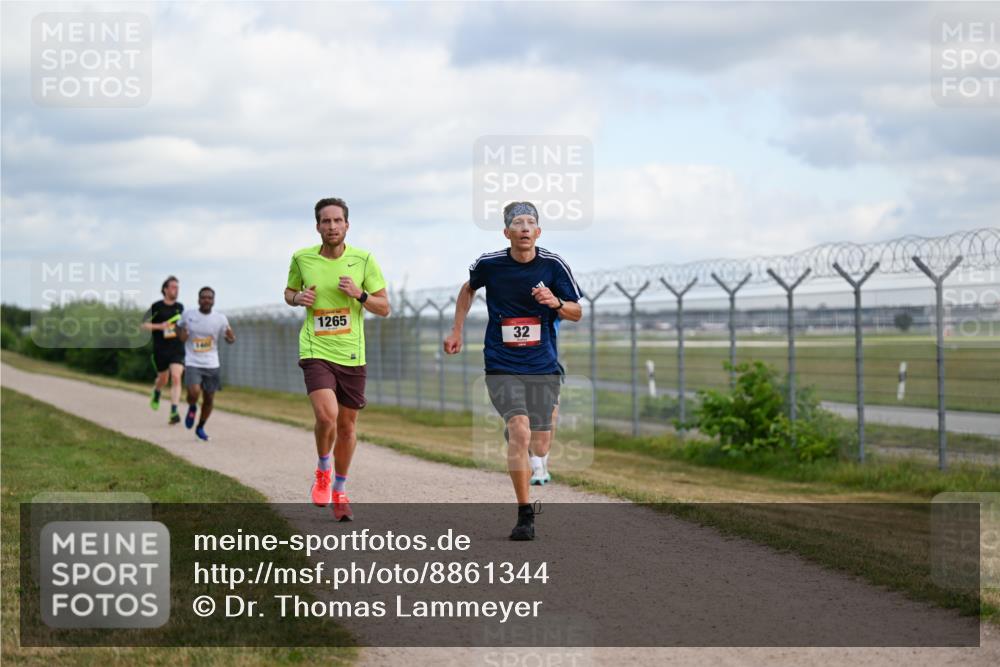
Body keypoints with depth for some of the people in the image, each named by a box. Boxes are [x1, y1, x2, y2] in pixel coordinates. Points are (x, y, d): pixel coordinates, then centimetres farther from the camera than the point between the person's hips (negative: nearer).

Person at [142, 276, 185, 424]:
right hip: (160, 350, -1)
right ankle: (156, 394, 50)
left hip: (177, 349, 1)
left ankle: (174, 411, -19)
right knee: (163, 379, 13)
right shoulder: (156, 307, -6)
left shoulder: (180, 307, 6)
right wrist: (159, 326, -21)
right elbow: (144, 324, -8)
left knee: (176, 377, -16)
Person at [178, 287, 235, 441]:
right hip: (193, 363, -2)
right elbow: (181, 337, 17)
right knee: (194, 392, -24)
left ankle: (201, 427, 31)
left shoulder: (220, 319, -2)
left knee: (209, 398, 7)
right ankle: (192, 408, 13)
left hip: (212, 365, 2)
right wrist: (182, 334, -6)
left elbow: (230, 340, 4)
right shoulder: (188, 316, -1)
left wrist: (231, 337, -19)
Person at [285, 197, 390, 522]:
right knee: (326, 415, -22)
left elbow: (384, 308, 3)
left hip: (352, 355, 2)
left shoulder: (363, 260, -1)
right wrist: (298, 298, -5)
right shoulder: (301, 258, 0)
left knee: (347, 427, 9)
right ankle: (323, 470, 8)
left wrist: (360, 294, -16)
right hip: (315, 351, -2)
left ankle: (339, 491, 30)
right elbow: (289, 292, 18)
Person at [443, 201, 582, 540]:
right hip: (502, 367, -2)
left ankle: (514, 441, 43)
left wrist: (556, 303, -18)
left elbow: (577, 312, 3)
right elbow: (468, 288, 19)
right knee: (520, 431, -22)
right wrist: (457, 330, 17)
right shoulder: (489, 264, -4)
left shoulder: (554, 265, -5)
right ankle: (525, 515, -16)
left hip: (543, 366, 2)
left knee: (540, 446, 6)